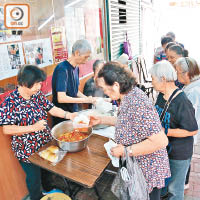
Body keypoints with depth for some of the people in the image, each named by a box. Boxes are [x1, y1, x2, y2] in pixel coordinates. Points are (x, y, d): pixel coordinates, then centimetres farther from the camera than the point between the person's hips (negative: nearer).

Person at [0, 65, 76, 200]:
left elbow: (51, 108, -2)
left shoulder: (38, 95, -4)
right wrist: (33, 128, -30)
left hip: (46, 143, 6)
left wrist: (68, 115, -17)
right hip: (27, 150, -6)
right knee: (34, 178, 16)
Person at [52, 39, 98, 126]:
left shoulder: (76, 68, 4)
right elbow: (61, 98, -25)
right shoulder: (62, 69, -22)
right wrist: (85, 100, -19)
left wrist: (90, 99, 1)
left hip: (74, 112, 8)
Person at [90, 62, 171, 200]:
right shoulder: (130, 96, -4)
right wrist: (101, 120, 7)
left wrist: (125, 151, -26)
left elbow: (161, 141, -33)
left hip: (148, 172, -8)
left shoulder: (137, 104, -34)